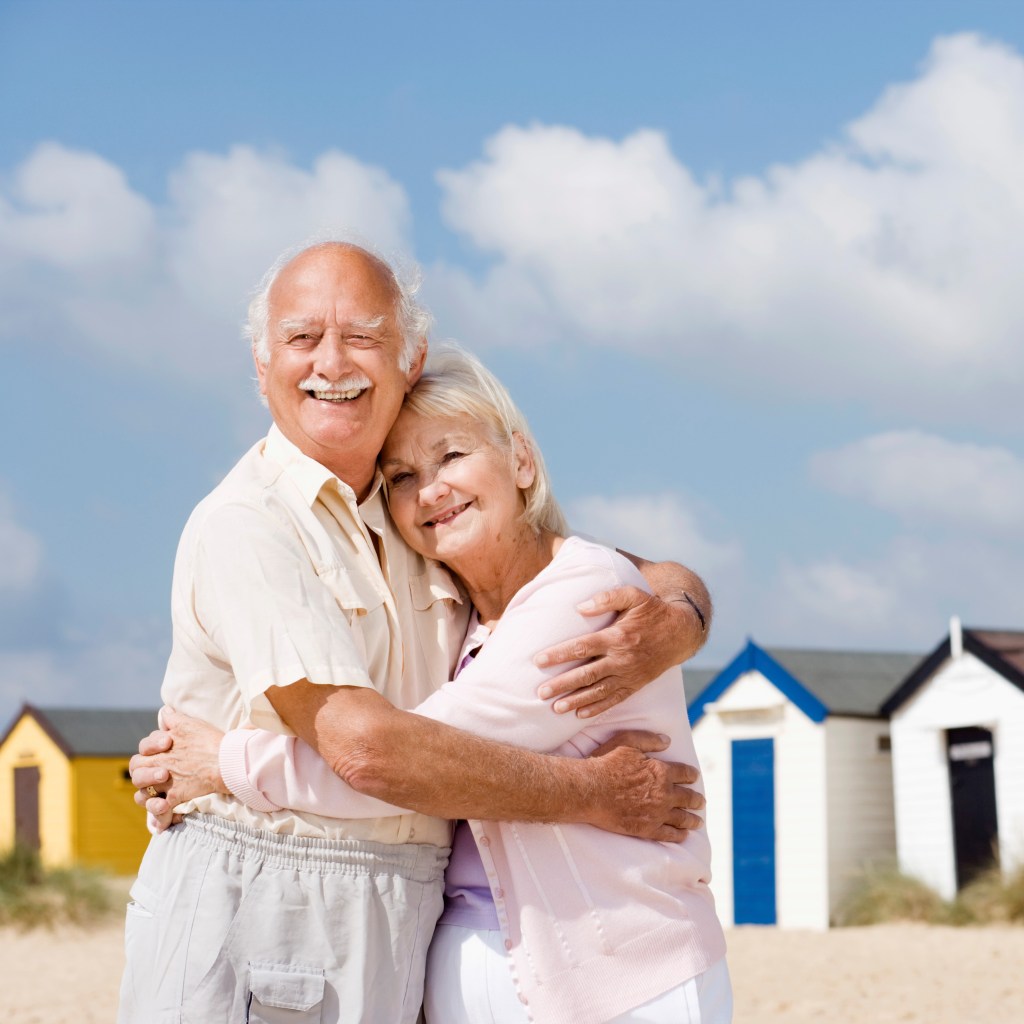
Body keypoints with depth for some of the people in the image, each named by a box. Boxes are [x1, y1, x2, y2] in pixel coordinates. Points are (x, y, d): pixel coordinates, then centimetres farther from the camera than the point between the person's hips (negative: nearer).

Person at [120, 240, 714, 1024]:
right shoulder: (243, 526, -9)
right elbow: (363, 743, -19)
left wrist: (672, 627, -10)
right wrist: (590, 792, -11)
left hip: (398, 928, 6)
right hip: (246, 921, -6)